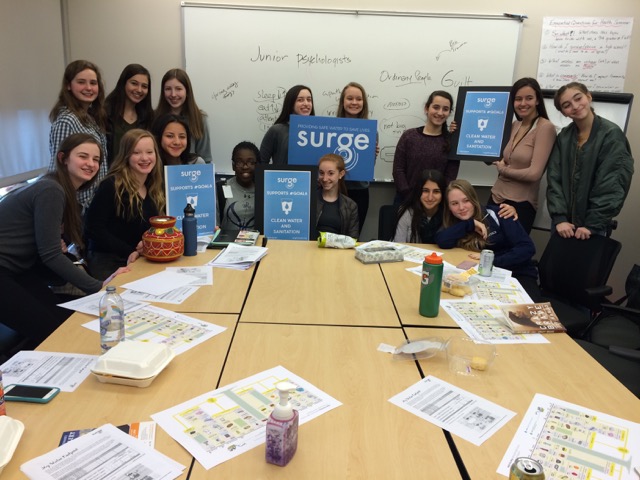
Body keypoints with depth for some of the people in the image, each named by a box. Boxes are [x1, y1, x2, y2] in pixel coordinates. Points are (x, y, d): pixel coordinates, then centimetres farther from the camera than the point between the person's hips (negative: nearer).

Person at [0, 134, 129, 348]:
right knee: (53, 333, -13)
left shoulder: (66, 190, 9)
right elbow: (51, 255, -22)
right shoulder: (51, 191, -20)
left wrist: (58, 245, -8)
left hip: (18, 269, 9)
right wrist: (99, 287, -23)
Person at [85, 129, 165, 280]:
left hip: (143, 261, 6)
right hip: (108, 262, -5)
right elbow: (94, 229, -15)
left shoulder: (156, 188, 6)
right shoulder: (111, 186, -13)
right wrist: (131, 252, -20)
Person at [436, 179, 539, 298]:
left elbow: (527, 248, -12)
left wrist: (493, 261, -22)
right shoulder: (458, 226, 5)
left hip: (518, 275, -2)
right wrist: (470, 224, -15)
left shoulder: (496, 215, -6)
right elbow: (442, 241, -17)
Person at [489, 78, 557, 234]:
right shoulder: (514, 126, 8)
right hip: (496, 197, 7)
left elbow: (534, 173, -18)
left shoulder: (545, 127, -12)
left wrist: (503, 170, -5)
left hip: (520, 204, -6)